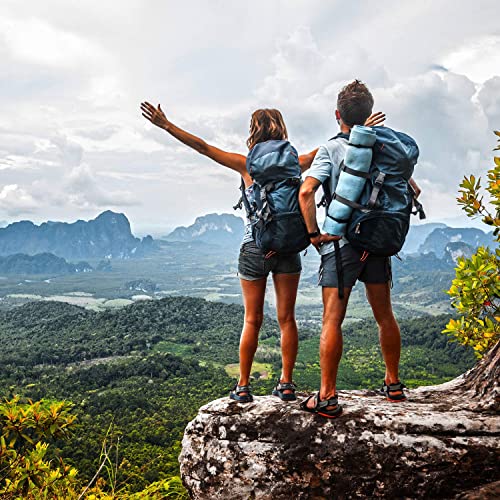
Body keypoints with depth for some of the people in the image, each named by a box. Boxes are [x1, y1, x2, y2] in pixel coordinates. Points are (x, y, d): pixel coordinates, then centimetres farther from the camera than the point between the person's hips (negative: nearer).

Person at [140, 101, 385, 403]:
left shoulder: (247, 165, -5)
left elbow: (202, 146, -5)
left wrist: (166, 125, -1)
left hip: (255, 247, -1)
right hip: (288, 247, 2)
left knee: (252, 320, 6)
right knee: (287, 319, 8)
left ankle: (243, 387, 11)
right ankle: (286, 384, 14)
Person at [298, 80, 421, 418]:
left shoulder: (332, 149, -6)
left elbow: (306, 192, -18)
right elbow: (412, 189, 9)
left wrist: (314, 233, -11)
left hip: (342, 242, -5)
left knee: (332, 320, -2)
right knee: (384, 315, 16)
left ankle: (328, 398, 0)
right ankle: (393, 384, 28)